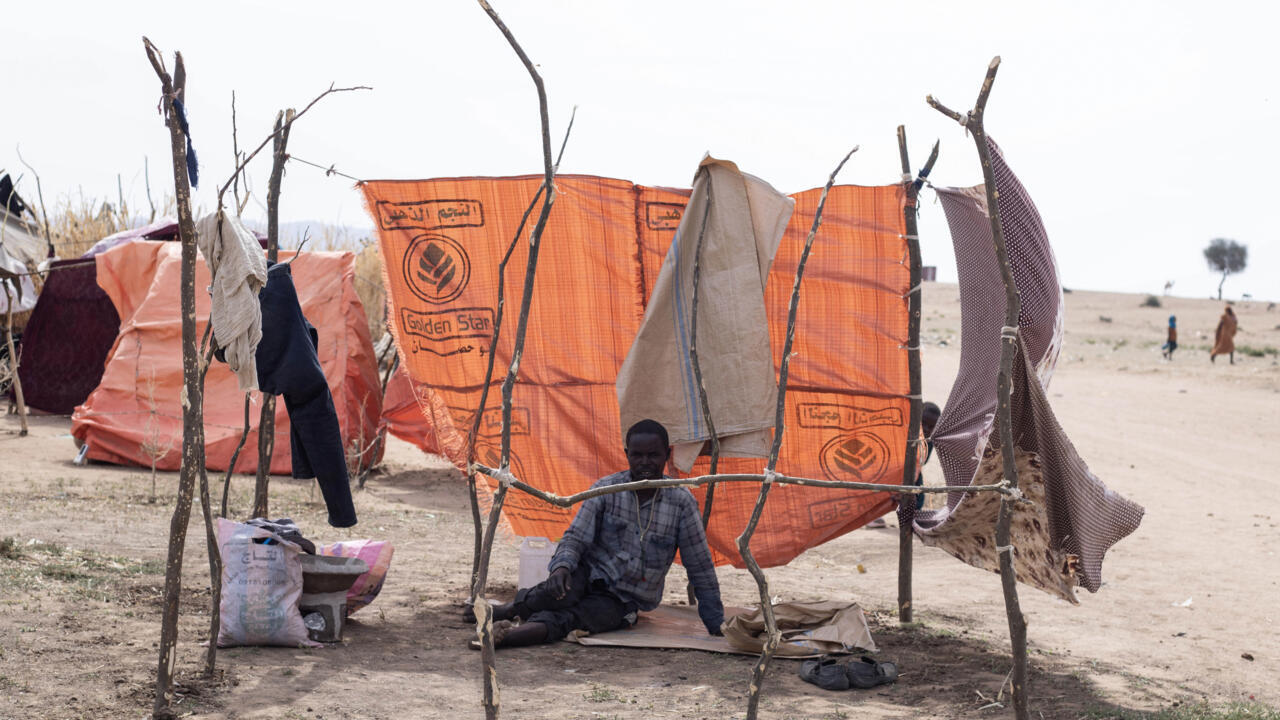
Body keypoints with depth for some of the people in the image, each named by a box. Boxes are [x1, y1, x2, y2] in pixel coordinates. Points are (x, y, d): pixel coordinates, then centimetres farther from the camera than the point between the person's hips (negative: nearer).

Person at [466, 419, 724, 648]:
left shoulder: (681, 502, -8)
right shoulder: (606, 489, -4)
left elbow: (700, 567, -3)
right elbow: (575, 537, -6)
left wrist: (716, 624, -1)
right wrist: (561, 567, -29)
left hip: (622, 601, -1)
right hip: (590, 574, 1)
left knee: (570, 618, -33)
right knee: (562, 592, -36)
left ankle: (502, 635, -49)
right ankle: (507, 609, -14)